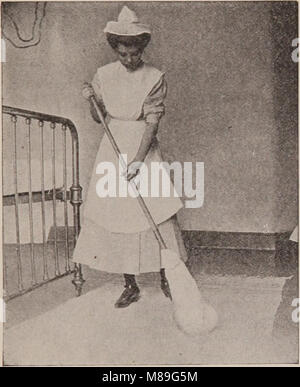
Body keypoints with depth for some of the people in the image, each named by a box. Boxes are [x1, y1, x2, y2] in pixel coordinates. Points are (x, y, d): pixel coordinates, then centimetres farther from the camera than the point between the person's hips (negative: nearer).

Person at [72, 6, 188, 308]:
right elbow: (98, 118, 9)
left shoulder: (154, 79, -4)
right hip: (113, 147, 3)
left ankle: (165, 277, 15)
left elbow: (152, 122, -12)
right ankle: (130, 286, 15)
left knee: (155, 212, -6)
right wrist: (92, 100, -12)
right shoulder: (104, 74, 5)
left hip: (143, 147, -2)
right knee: (115, 213, 2)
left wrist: (138, 160, -22)